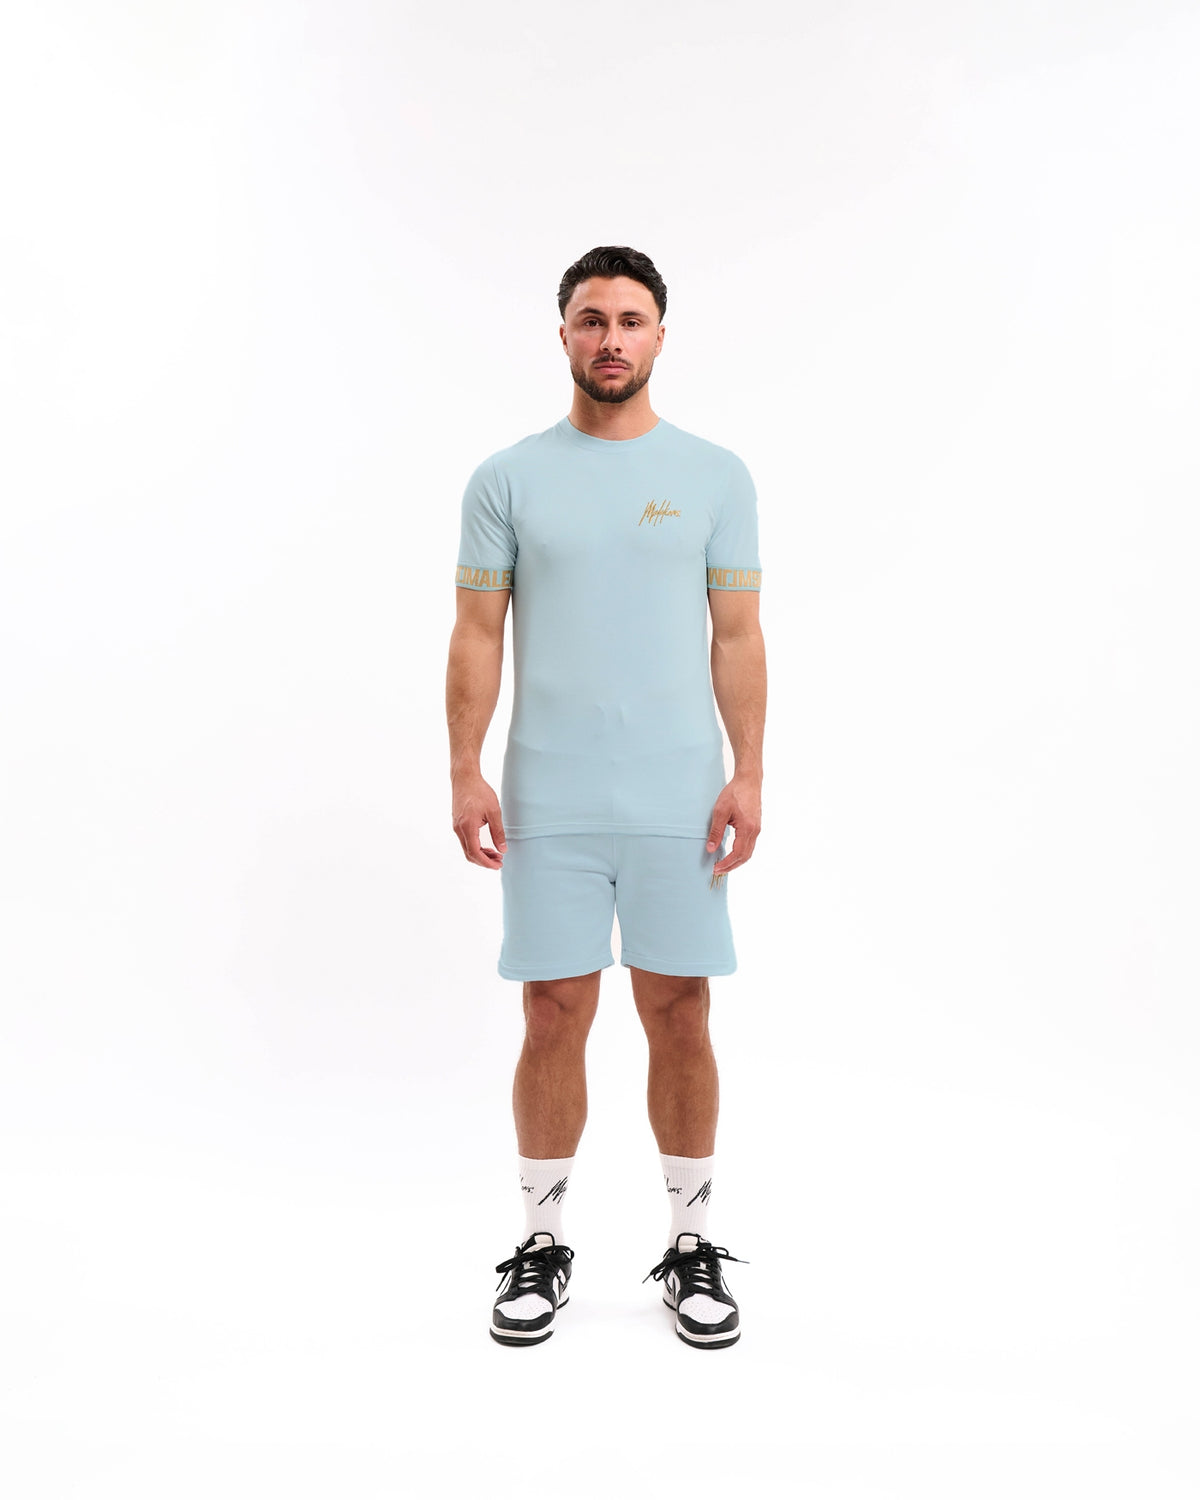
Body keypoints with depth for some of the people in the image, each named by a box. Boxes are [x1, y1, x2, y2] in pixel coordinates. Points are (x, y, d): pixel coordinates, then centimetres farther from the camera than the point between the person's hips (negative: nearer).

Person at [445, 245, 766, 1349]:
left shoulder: (715, 475, 6)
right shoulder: (509, 478, 5)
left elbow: (738, 636, 4)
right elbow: (479, 634, 3)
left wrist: (747, 774, -5)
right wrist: (465, 773, -6)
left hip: (680, 800, 1)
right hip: (549, 802, 0)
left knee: (679, 1018, 7)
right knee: (555, 1019, 6)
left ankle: (692, 1248, 25)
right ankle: (543, 1247, 24)